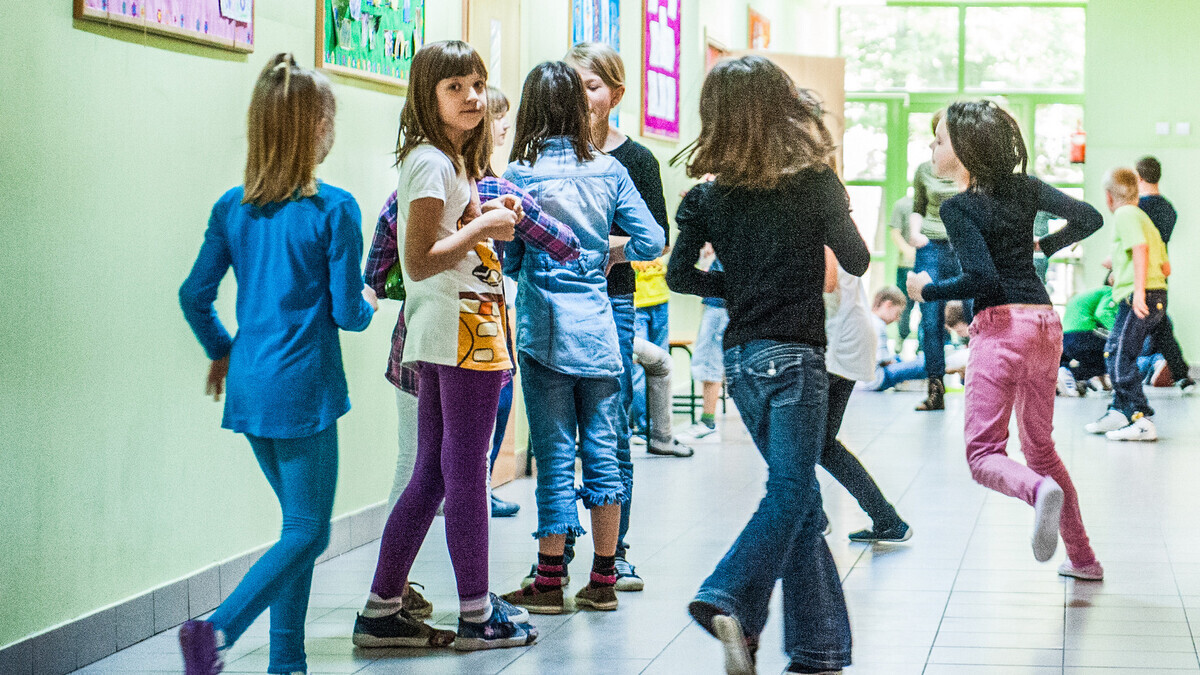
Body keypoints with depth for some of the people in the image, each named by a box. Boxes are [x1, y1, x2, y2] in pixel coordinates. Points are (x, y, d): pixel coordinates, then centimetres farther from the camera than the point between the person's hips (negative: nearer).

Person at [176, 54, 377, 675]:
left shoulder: (232, 207, 5)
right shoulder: (333, 210, -11)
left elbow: (194, 295, 8)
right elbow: (346, 313, -10)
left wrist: (221, 351, 23)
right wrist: (368, 304, 12)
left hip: (249, 385, 7)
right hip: (302, 389, -6)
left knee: (301, 523, 18)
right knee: (307, 531, 0)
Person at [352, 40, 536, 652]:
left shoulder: (440, 161, 16)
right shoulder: (434, 162, -14)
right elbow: (421, 260, -21)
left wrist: (488, 219, 8)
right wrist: (485, 227, -14)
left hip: (443, 339, 10)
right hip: (464, 333, -10)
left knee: (430, 476, 11)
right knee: (465, 474, -1)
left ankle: (381, 611, 13)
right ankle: (477, 616, 8)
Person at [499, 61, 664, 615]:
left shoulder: (519, 176, -7)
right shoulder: (608, 171, 2)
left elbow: (507, 260, -3)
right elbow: (652, 241, 3)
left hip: (545, 334, -3)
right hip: (599, 330, 3)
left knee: (555, 454, 1)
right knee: (602, 450, 8)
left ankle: (550, 582, 7)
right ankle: (603, 580, 13)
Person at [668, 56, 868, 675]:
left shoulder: (708, 197, 2)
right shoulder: (815, 184, -6)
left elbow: (679, 275, 0)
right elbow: (856, 261, 3)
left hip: (740, 357, 5)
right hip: (793, 354, -5)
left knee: (800, 503, 12)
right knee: (789, 494, -4)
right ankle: (729, 601, -26)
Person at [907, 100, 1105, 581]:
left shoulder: (958, 207, -8)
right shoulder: (1022, 187, 9)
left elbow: (982, 278, -18)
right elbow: (1088, 219, 13)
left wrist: (927, 290, -3)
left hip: (1001, 325, -7)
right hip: (1046, 323, 7)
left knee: (983, 454, -4)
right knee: (1040, 446, 20)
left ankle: (1039, 491, -35)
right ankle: (1083, 558, 21)